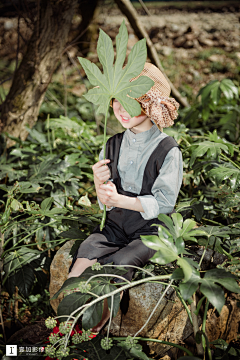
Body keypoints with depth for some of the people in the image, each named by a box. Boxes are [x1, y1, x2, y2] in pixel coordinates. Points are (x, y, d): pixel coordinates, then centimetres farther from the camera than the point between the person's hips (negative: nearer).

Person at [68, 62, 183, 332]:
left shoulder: (168, 150, -12)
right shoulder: (114, 145, 5)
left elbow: (164, 203, -13)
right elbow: (106, 203, 8)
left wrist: (120, 200, -24)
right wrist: (100, 182, -15)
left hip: (150, 229, -4)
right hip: (115, 223, 5)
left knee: (119, 264, -28)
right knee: (83, 257, -23)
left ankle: (97, 330, -7)